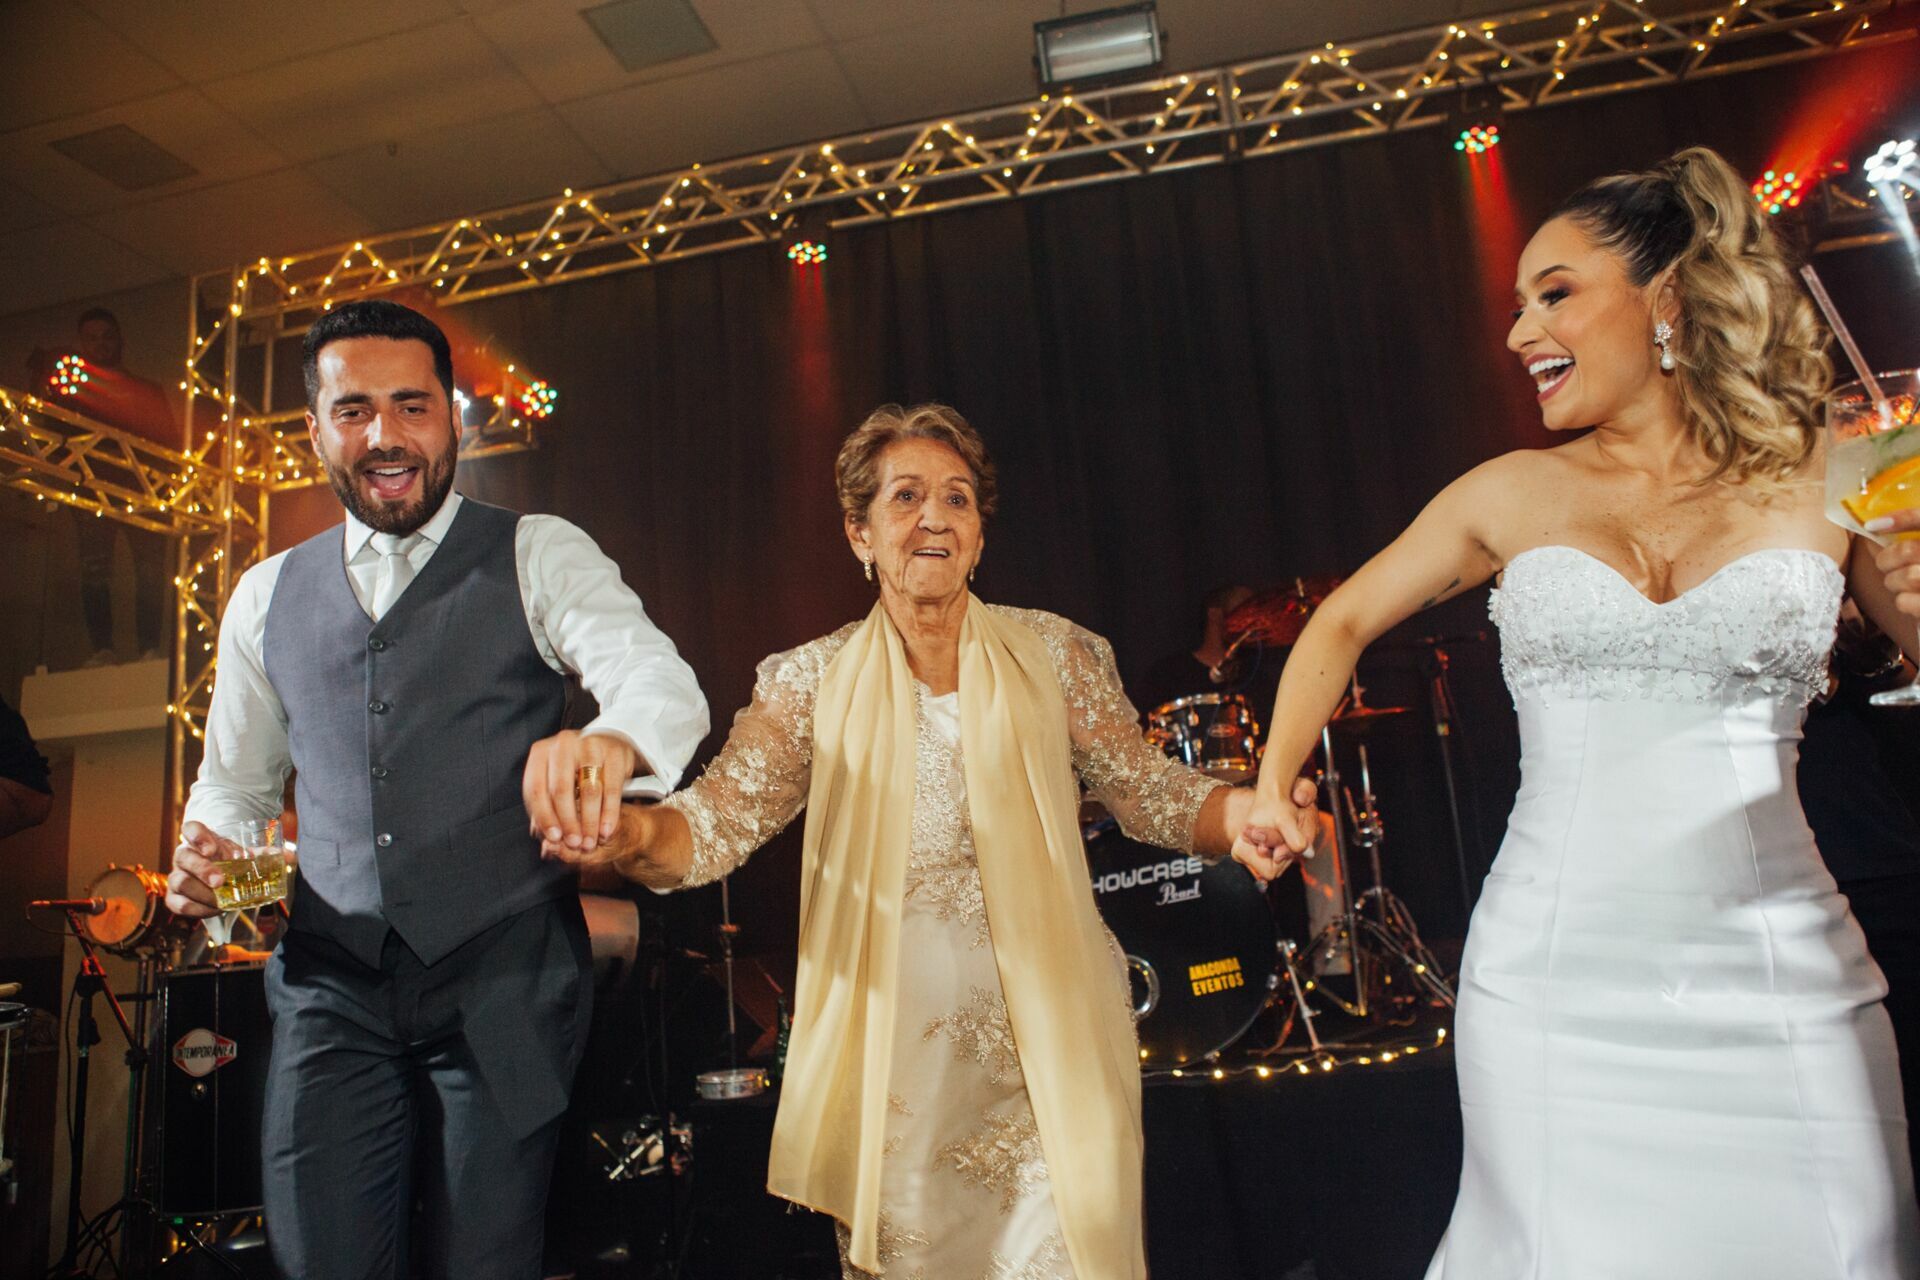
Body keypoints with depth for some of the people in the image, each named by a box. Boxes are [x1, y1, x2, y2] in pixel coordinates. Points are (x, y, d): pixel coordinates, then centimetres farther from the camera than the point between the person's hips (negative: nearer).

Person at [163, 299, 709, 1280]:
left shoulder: (537, 556, -1)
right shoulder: (267, 596, 12)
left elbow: (665, 683, -18)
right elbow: (234, 779, 21)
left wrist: (611, 741, -41)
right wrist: (204, 859, -2)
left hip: (504, 987, -2)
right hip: (331, 988, 3)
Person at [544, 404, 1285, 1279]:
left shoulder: (1052, 656, -2)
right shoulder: (811, 682, -2)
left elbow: (1147, 793, 1)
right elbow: (718, 823, -7)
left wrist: (1242, 813, -19)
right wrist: (634, 832, -30)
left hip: (1047, 1048, 0)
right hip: (891, 1063, 1)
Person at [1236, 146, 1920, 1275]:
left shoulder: (1824, 483, 3)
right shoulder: (1513, 494, 5)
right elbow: (1344, 623, 14)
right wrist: (1275, 788, 6)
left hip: (1784, 989, 0)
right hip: (1553, 990, 0)